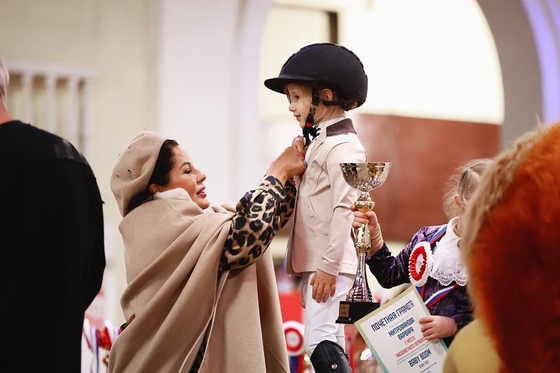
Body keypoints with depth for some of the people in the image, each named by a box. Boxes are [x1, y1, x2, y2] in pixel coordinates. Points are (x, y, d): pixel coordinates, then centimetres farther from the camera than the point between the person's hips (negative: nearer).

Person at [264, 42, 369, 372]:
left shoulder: (342, 146, -13)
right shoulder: (320, 143, 18)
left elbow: (346, 209, -21)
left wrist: (328, 266, -24)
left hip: (330, 263, -10)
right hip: (316, 262, 10)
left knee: (319, 341, -17)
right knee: (330, 343, 11)